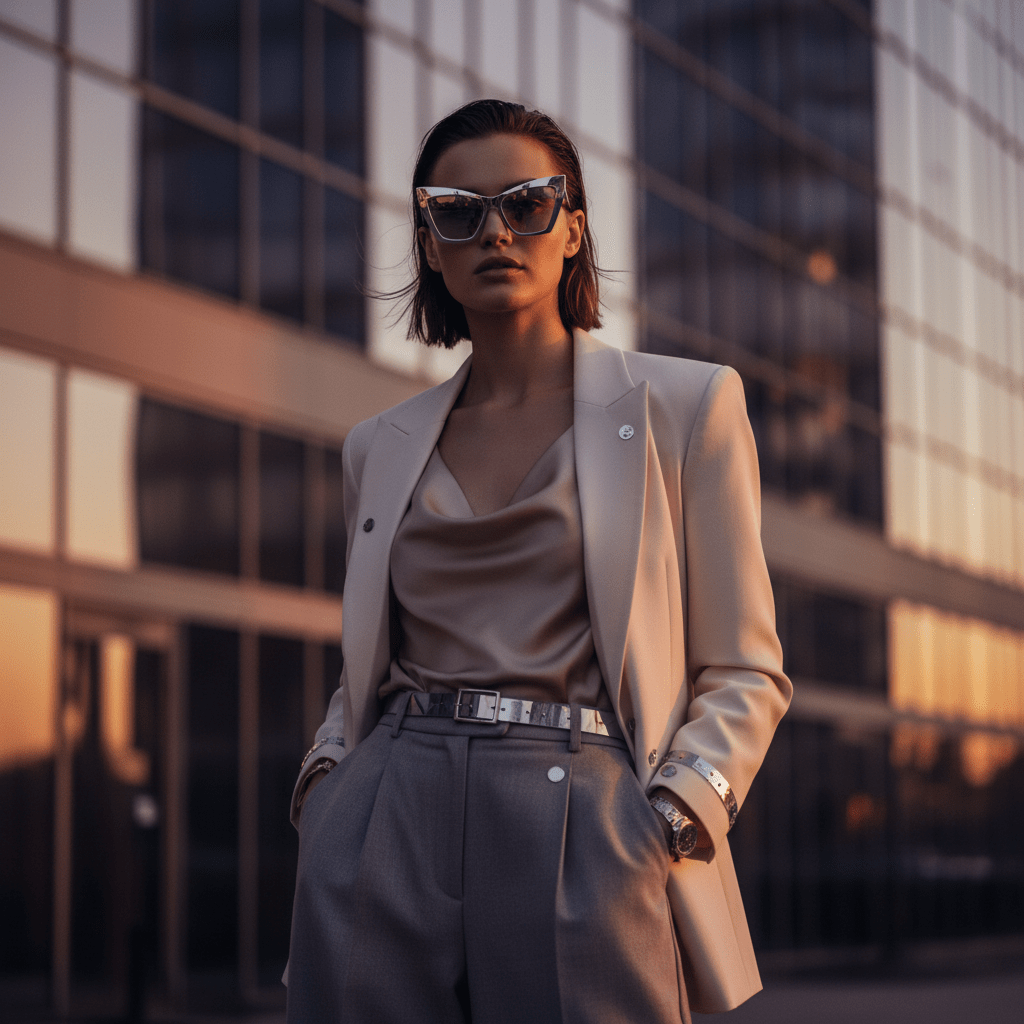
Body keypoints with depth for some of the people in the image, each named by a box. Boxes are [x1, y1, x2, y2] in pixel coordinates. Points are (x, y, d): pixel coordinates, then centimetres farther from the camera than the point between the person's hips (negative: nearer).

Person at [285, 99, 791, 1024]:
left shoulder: (686, 405, 7)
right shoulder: (380, 447, 17)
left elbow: (744, 672, 5)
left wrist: (677, 814, -11)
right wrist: (327, 779, 4)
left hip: (586, 829, -3)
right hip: (386, 833, 3)